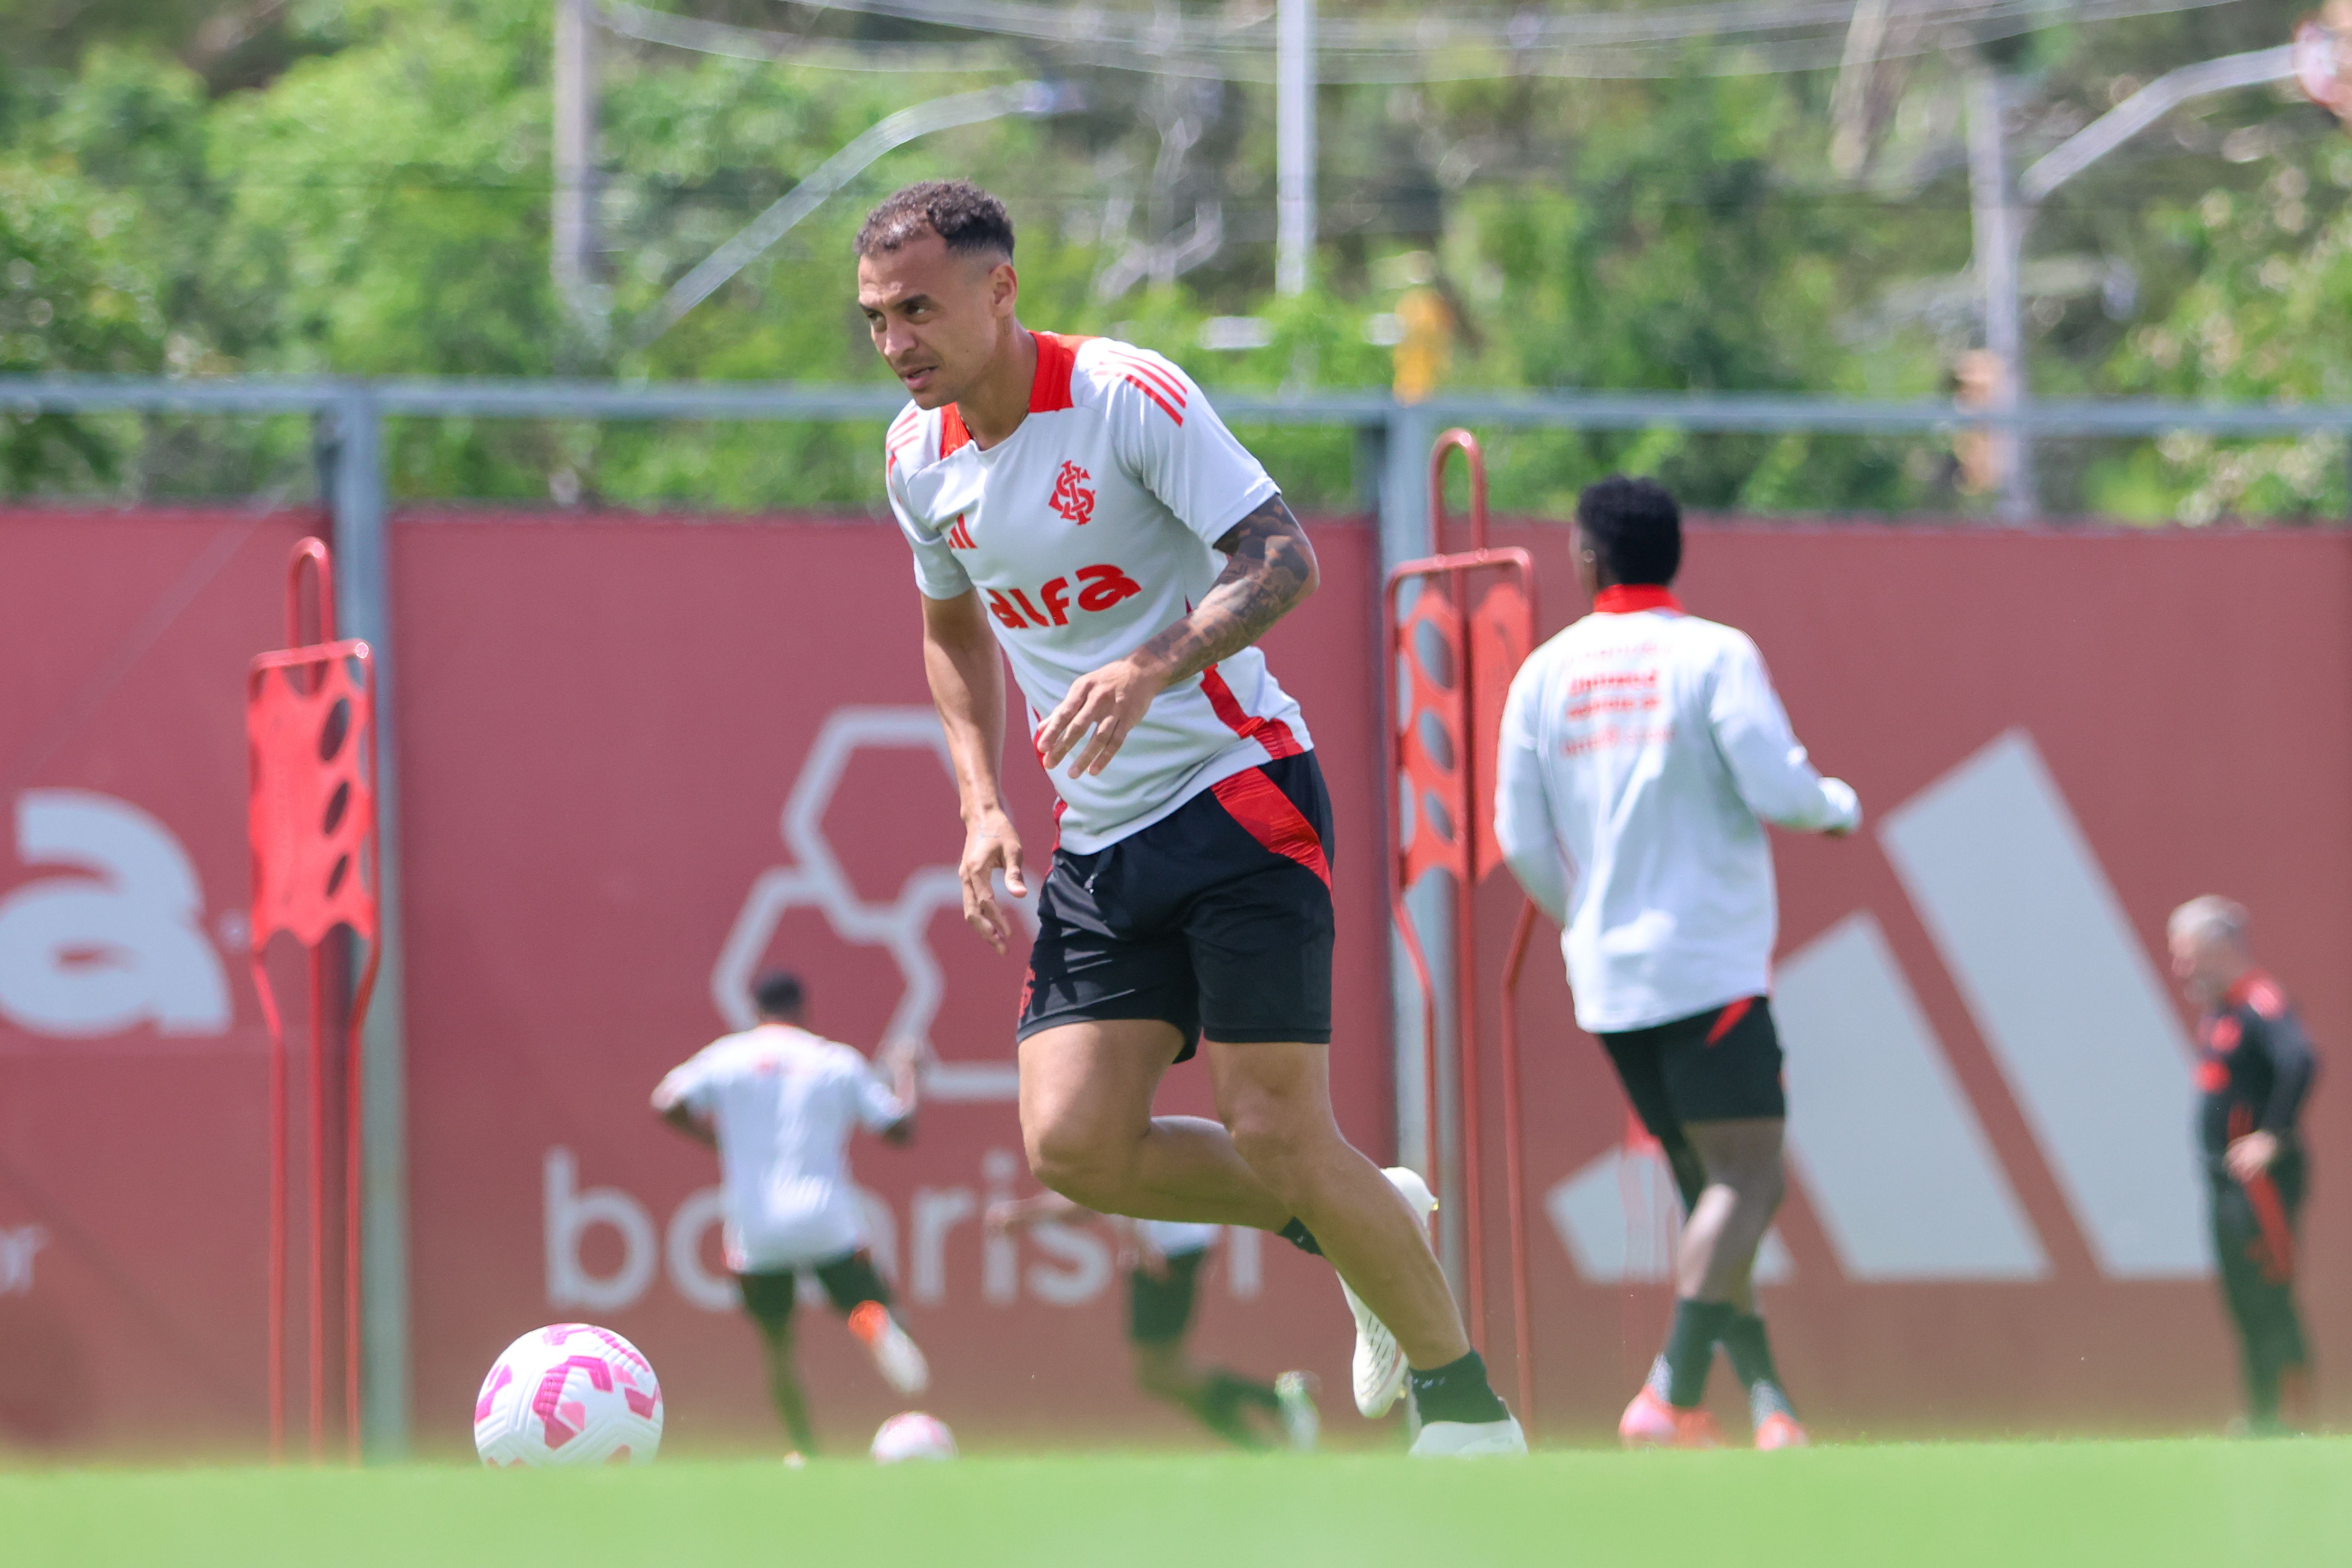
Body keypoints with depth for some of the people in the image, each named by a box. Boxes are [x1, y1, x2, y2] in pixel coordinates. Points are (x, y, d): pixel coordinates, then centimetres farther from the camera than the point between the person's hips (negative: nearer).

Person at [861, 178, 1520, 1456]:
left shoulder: (1126, 395, -14)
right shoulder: (919, 459, 6)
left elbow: (1281, 557, -18)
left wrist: (1149, 667, -33)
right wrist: (981, 804, 10)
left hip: (1236, 792, -6)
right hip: (1099, 841, 6)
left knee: (1275, 1134, -14)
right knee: (1073, 1147, -10)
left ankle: (1465, 1399, 5)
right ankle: (1358, 1222, 15)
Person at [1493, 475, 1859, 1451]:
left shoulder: (1546, 672, 8)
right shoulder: (1715, 655, -5)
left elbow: (1521, 838, 9)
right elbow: (1775, 788, -13)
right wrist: (1839, 806, 10)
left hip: (1607, 974, 6)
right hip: (1709, 963, -6)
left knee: (1710, 1190, 12)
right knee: (1746, 1177, -10)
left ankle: (1770, 1407, 5)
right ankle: (1672, 1398, -26)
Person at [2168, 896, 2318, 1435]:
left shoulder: (2261, 1004, -16)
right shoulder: (2217, 1010, 14)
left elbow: (2300, 1062, -32)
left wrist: (2272, 1137, -28)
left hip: (2262, 1177, -10)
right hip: (2225, 1180, 10)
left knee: (2269, 1302, -11)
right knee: (2243, 1305, 12)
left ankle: (2295, 1420, -11)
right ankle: (2261, 1418, 17)